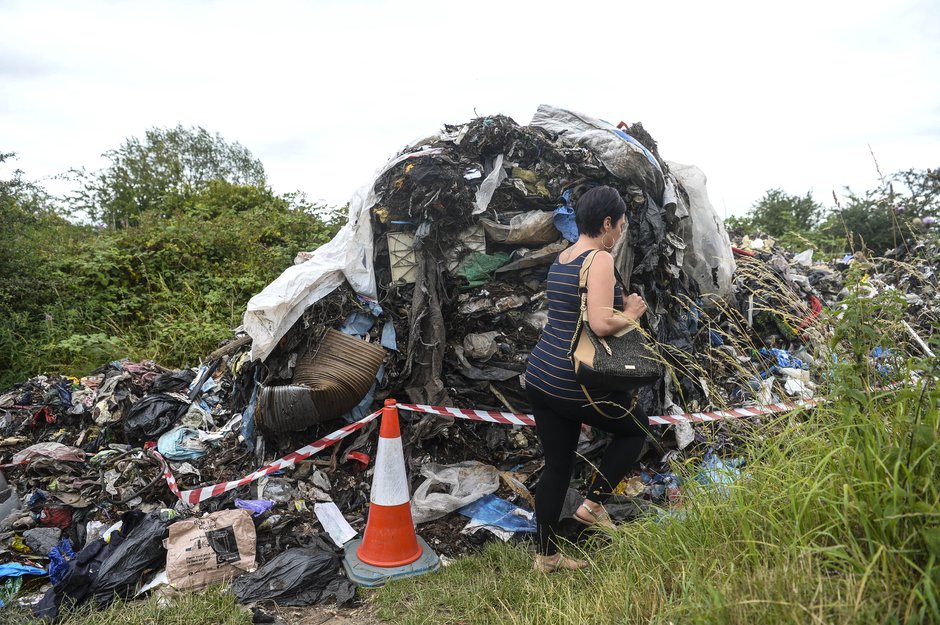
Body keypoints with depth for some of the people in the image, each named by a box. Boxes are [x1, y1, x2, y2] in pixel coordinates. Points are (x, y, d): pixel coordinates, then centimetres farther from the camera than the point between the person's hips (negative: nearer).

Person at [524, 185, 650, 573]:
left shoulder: (562, 259, 13)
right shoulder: (600, 260, -14)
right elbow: (601, 324, -24)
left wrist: (622, 306, 11)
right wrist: (631, 313, -6)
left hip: (539, 377, 8)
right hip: (572, 384, -8)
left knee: (556, 467, 17)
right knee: (636, 426, 20)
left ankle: (546, 555, 28)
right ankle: (594, 503, 17)